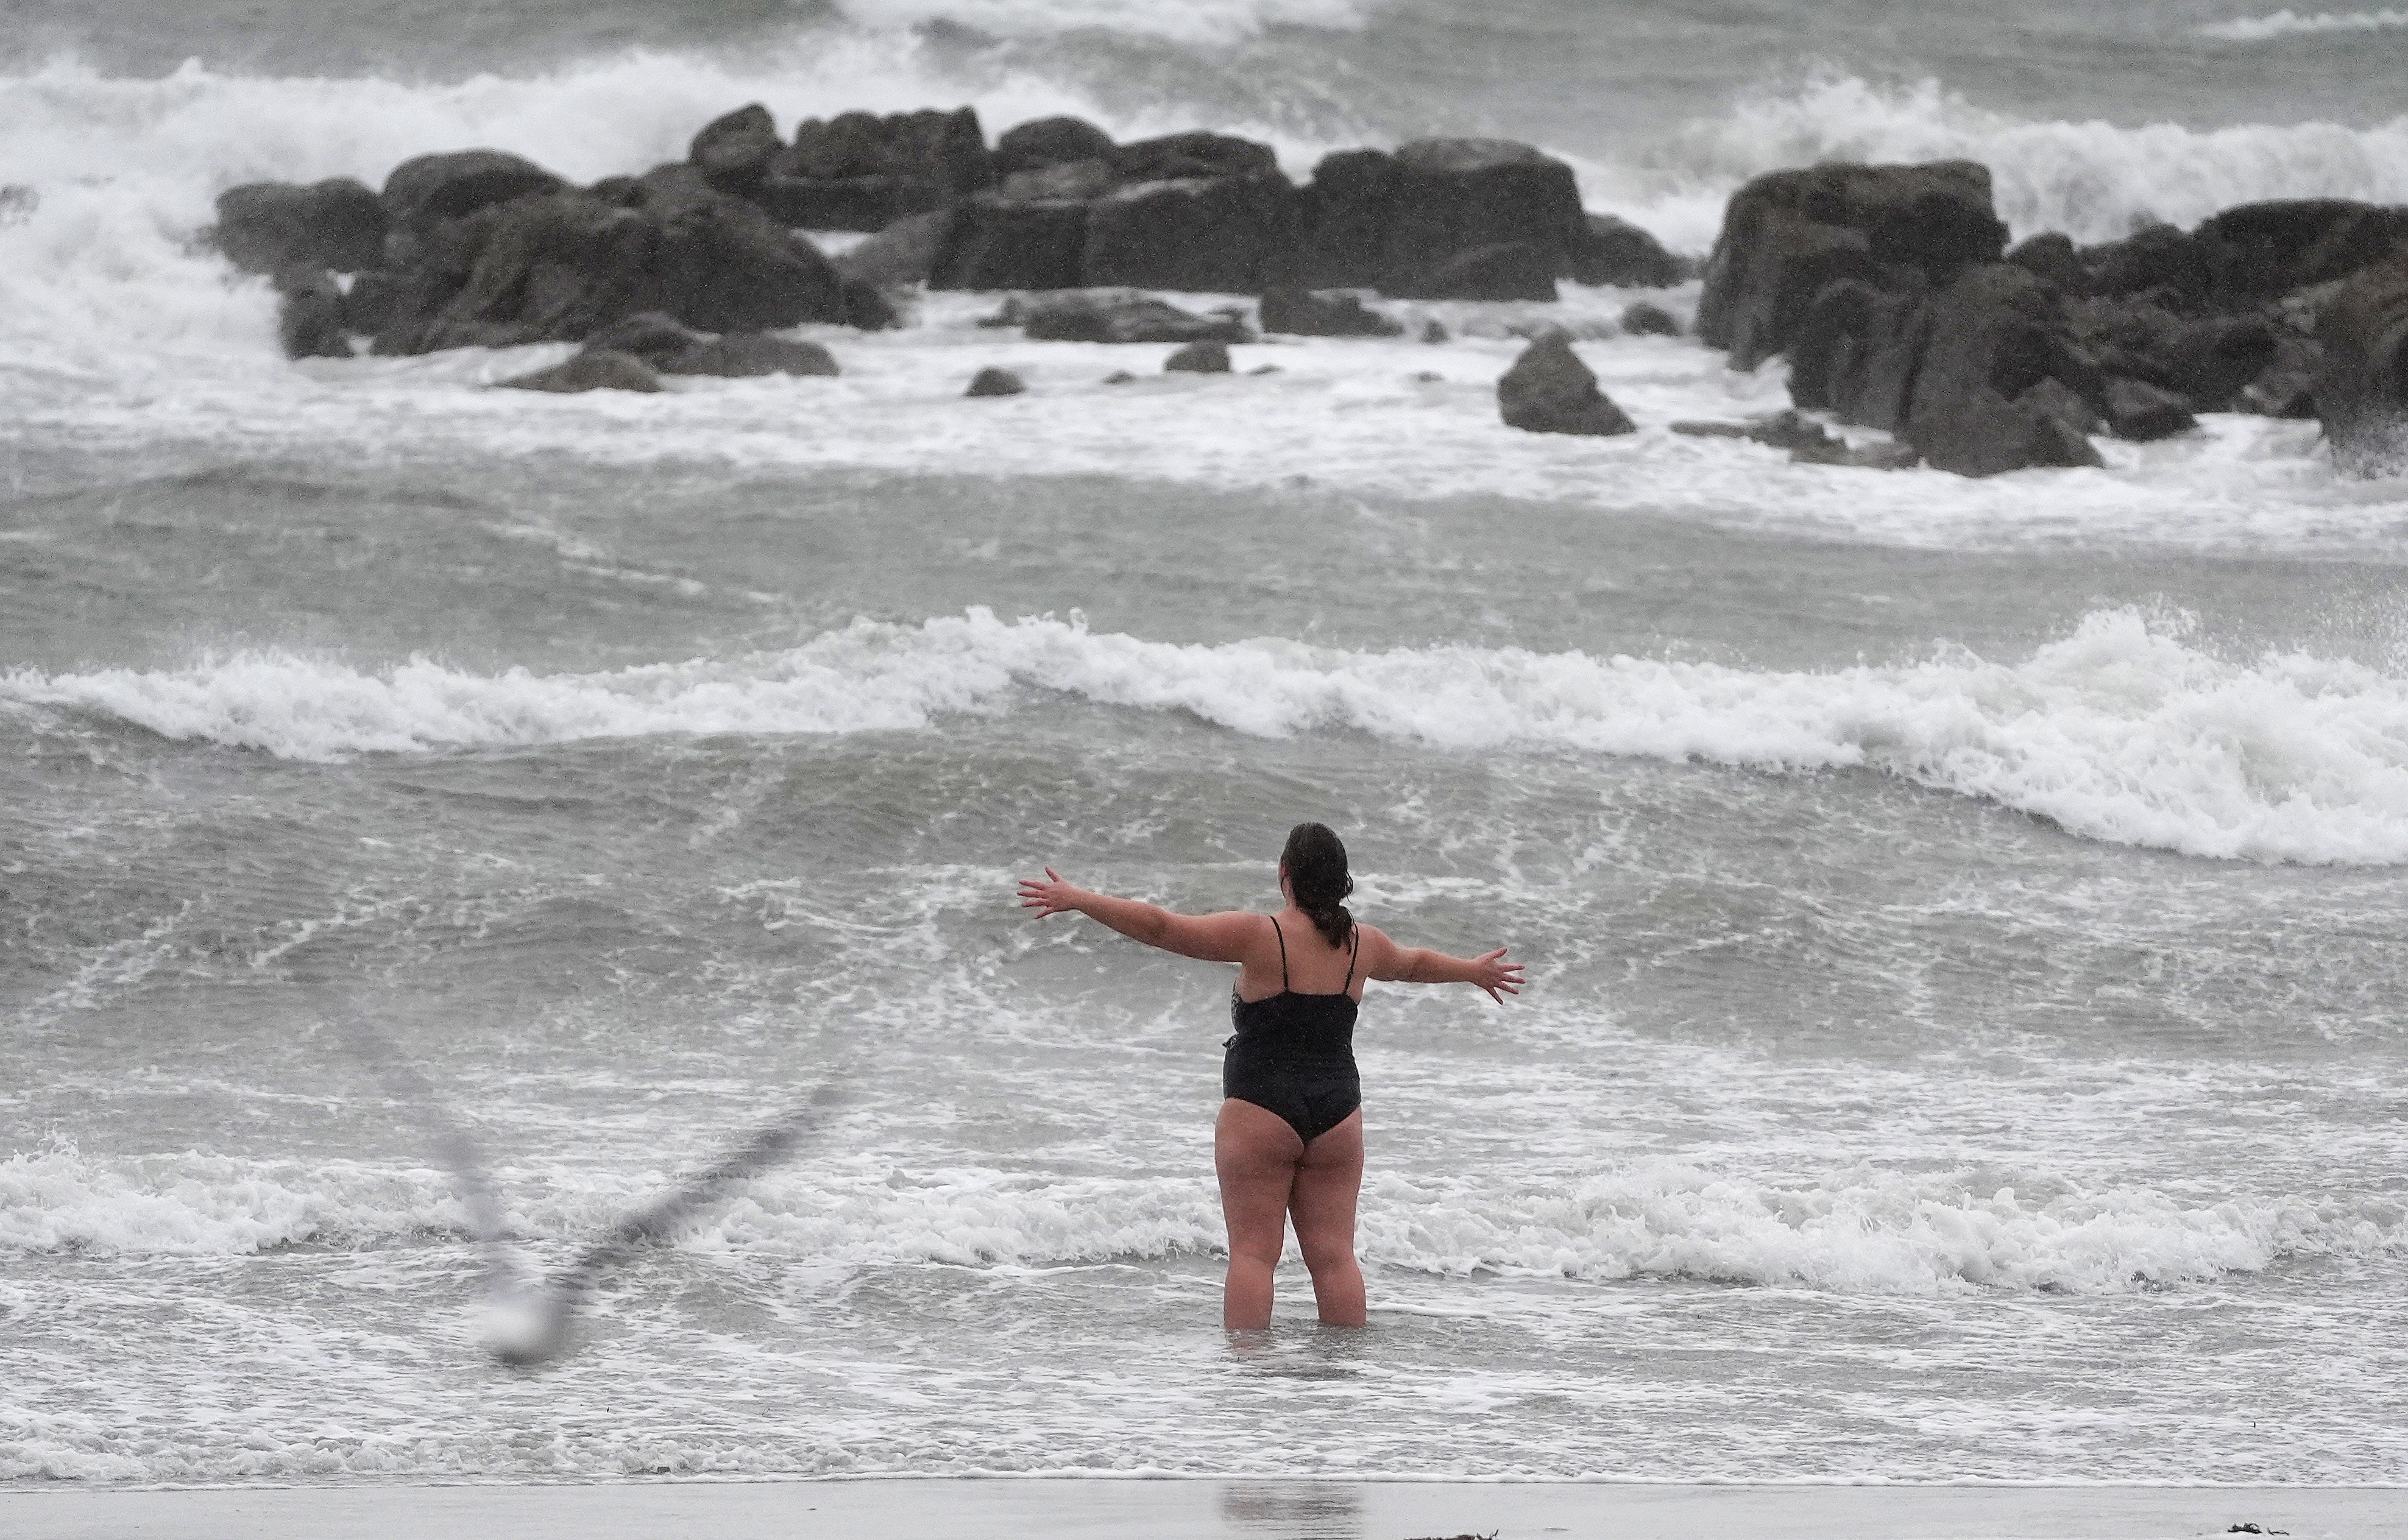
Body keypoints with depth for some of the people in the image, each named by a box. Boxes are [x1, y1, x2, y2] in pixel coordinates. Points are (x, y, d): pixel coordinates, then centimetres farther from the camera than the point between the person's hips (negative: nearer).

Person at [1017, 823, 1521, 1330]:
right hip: (1336, 1113, 5)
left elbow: (1159, 927, -10)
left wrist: (1076, 900, -3)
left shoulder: (1259, 936, -10)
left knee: (1253, 1250, -4)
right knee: (1334, 1254, 7)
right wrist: (1475, 971, 50)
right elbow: (1415, 963, 29)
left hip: (1261, 1111, -5)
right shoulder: (1361, 944, 7)